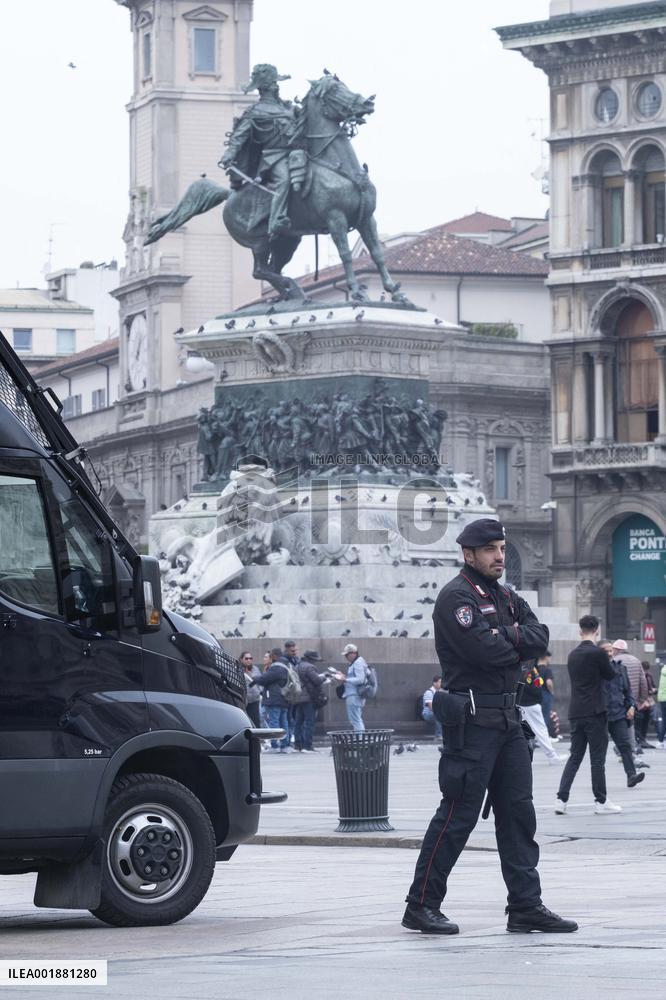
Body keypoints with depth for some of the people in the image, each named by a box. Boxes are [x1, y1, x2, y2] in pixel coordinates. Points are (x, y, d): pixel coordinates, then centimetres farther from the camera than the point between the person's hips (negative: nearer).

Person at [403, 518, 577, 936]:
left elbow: (541, 638, 5)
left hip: (507, 717, 9)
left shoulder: (506, 597, 17)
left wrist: (508, 636, -13)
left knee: (519, 811, 7)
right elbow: (485, 650, -22)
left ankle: (526, 905, 11)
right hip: (472, 718, -9)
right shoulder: (457, 596, -10)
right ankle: (422, 906, -1)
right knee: (458, 815, -7)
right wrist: (518, 642, -3)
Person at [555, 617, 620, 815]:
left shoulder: (573, 655, 9)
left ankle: (561, 799, 0)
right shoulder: (597, 653, -12)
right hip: (595, 713, -6)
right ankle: (601, 801, 4)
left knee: (575, 757, 9)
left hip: (576, 713, 6)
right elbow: (611, 675, 0)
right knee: (598, 759, 0)